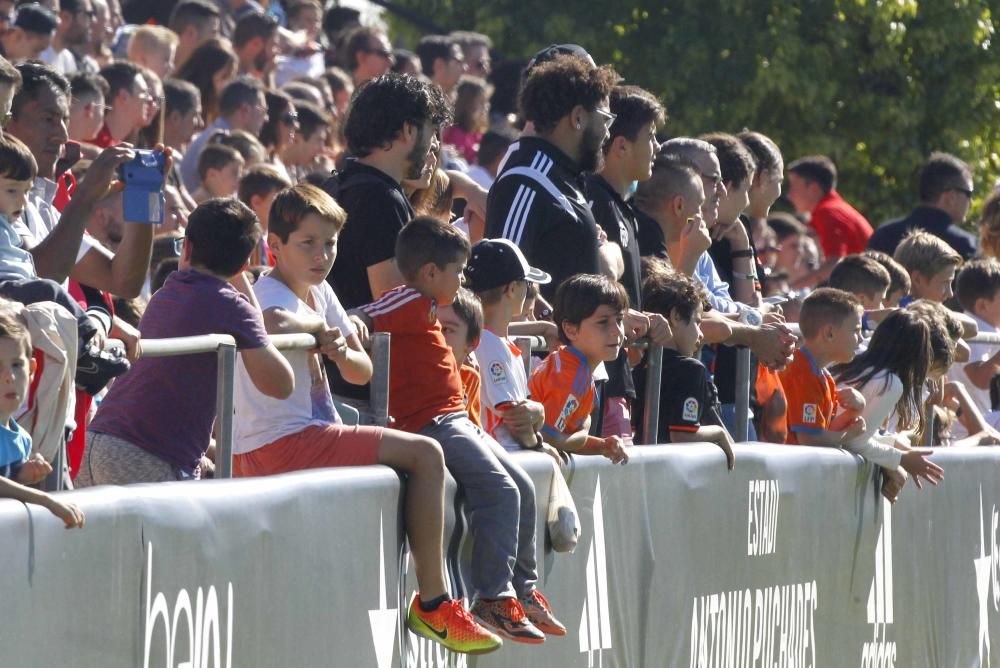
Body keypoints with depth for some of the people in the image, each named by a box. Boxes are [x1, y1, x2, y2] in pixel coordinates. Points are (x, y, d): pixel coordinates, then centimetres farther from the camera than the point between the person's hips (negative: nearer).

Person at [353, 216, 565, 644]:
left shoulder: (424, 309, 22)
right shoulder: (411, 302, -9)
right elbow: (361, 322, -18)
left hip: (456, 421, 11)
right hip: (431, 424, -11)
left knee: (523, 489, 8)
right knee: (500, 490, -21)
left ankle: (523, 589, 16)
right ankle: (493, 597, -20)